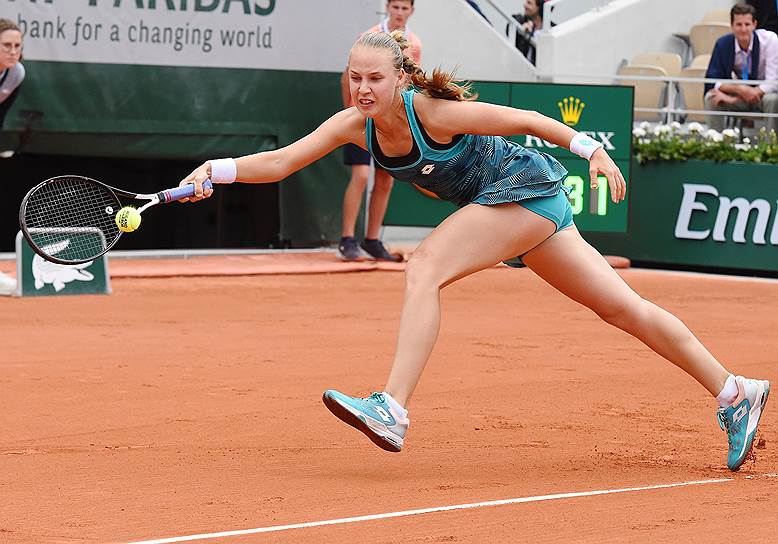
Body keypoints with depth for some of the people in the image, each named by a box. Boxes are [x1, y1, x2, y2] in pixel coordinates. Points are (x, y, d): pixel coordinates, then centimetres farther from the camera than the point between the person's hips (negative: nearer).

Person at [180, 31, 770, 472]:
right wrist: (214, 171, -23)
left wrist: (591, 149, -22)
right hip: (508, 206, 8)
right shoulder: (356, 123, -7)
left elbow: (527, 120, -18)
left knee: (425, 267, -24)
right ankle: (735, 393, 16)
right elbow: (281, 161, -11)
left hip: (528, 186, -8)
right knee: (624, 306, 10)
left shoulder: (434, 111, -26)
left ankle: (392, 410, -30)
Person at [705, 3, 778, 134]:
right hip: (738, 93, 3)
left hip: (765, 94, -3)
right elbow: (711, 80, -9)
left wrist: (734, 99, -28)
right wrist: (739, 89, -28)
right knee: (711, 97, -23)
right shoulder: (723, 43, -9)